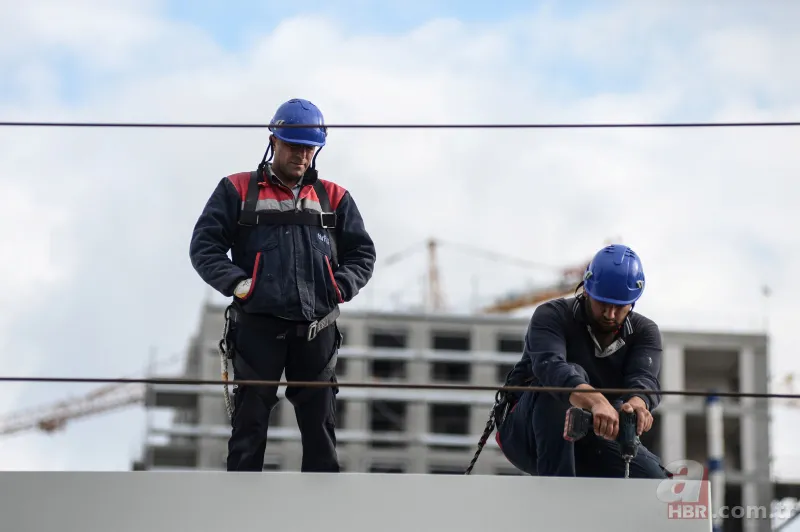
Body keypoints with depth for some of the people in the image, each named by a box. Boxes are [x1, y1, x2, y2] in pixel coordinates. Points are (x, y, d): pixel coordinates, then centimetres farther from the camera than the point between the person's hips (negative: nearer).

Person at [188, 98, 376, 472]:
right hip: (257, 325, -2)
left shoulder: (334, 198, 14)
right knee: (250, 421, 0)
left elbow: (361, 253, 16)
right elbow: (204, 246, 3)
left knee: (320, 421, 5)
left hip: (316, 329, 2)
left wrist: (341, 287, -2)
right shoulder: (237, 190, 7)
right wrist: (236, 282, -11)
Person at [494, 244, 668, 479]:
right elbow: (549, 365, -37)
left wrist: (637, 404, -50)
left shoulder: (644, 332, -3)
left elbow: (645, 379, -24)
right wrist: (596, 402, -57)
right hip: (526, 432, -4)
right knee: (569, 378, -34)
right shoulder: (552, 316, -15)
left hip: (591, 443, 4)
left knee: (656, 482, -23)